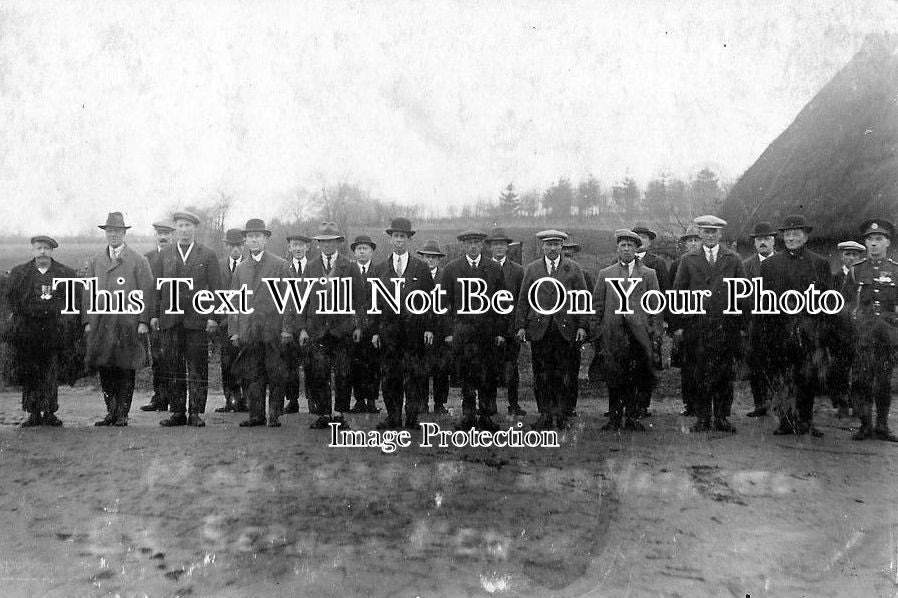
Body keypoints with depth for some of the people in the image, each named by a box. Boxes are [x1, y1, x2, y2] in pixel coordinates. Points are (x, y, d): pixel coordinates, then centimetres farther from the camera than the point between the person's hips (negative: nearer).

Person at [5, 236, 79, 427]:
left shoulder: (67, 273, 11)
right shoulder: (18, 273, 12)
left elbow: (75, 299, 10)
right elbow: (11, 298, 11)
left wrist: (66, 318, -2)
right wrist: (19, 318, 0)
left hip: (55, 331, 0)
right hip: (27, 331, 1)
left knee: (52, 373, -1)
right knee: (28, 374, 1)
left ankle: (49, 413, 5)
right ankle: (34, 414, 7)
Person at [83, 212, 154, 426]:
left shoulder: (138, 261, 3)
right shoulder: (95, 261, 15)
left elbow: (147, 293, -2)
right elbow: (87, 292, 13)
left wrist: (144, 321, -10)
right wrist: (87, 320, 4)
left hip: (128, 323, -3)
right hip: (100, 323, 4)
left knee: (126, 371, 0)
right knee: (104, 370, 5)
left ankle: (122, 414, 8)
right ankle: (111, 412, 15)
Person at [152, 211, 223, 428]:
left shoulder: (208, 255, 5)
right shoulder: (165, 254, 13)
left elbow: (216, 288, 2)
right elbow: (158, 286, 13)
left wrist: (214, 317, -6)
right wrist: (155, 314, 5)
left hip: (197, 319, -2)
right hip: (170, 319, 3)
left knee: (197, 368, -1)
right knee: (174, 368, 5)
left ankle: (195, 413, 5)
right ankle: (178, 413, 12)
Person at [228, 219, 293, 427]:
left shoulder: (280, 265, 4)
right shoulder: (240, 269, 15)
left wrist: (286, 328, -7)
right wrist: (234, 331, 6)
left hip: (273, 330, -3)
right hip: (248, 331, 3)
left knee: (276, 375, -1)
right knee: (251, 375, 3)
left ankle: (275, 415, 8)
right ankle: (256, 415, 12)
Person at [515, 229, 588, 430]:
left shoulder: (573, 268, 8)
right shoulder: (532, 269, 11)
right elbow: (524, 300, 9)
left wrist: (582, 326, -2)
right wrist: (521, 326, 2)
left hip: (566, 330, -1)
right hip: (539, 329, 1)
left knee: (564, 376, 0)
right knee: (541, 375, 2)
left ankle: (562, 416, 10)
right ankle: (545, 415, 11)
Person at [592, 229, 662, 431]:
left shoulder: (649, 274, 12)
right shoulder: (605, 274, 13)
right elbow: (597, 305, 12)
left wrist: (655, 332, 1)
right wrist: (597, 331, 4)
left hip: (639, 332, 0)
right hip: (613, 333, 0)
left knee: (637, 378, -2)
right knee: (614, 377, -1)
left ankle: (632, 418, 8)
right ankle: (615, 418, 8)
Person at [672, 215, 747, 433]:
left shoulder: (733, 259, 10)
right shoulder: (688, 260, 8)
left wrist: (742, 324, 1)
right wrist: (679, 325, -1)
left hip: (727, 325, 1)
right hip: (696, 325, -1)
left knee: (725, 374, 3)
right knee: (698, 374, 1)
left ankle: (721, 417, 13)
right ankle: (702, 419, 10)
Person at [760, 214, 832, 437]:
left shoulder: (820, 263, 10)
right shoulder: (769, 264, 10)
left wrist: (822, 327, -1)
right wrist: (767, 330, 1)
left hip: (810, 329, 0)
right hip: (781, 329, 0)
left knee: (809, 377, 1)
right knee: (783, 378, 1)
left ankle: (806, 421, 10)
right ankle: (786, 421, 7)